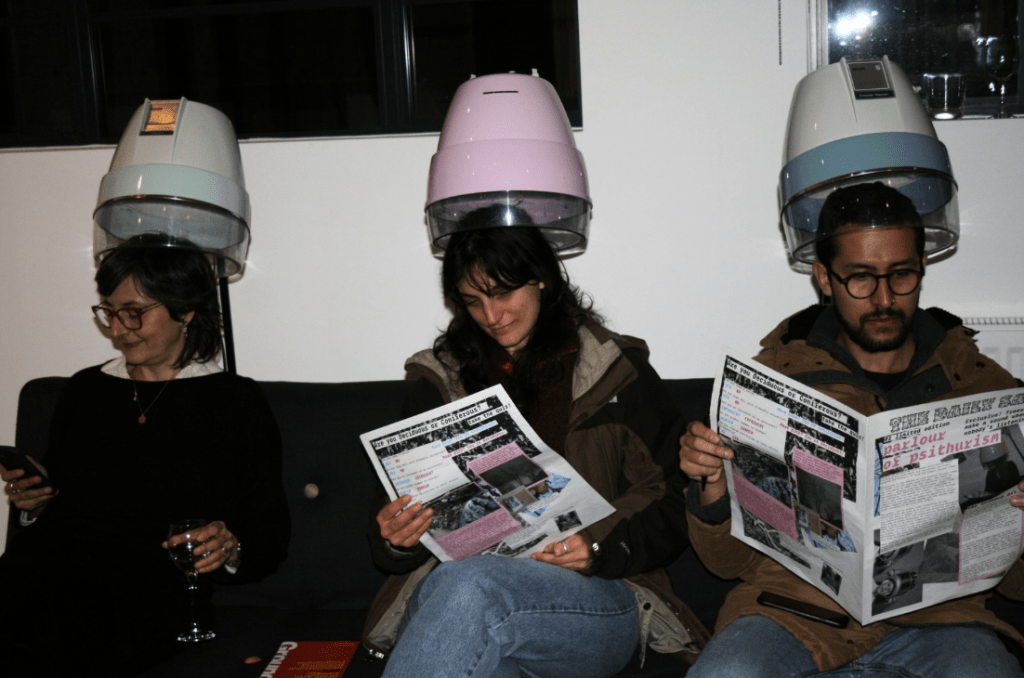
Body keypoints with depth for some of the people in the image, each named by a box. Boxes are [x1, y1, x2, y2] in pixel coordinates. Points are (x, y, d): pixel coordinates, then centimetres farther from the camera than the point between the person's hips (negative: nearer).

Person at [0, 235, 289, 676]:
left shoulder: (237, 402, 11)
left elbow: (271, 536, 8)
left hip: (153, 578, -4)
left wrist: (230, 547, -13)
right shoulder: (84, 389, 26)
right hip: (56, 555, 4)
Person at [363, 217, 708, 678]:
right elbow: (398, 508, 20)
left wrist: (599, 542, -9)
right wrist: (395, 537, -4)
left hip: (594, 596, -1)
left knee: (466, 587, -38)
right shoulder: (438, 382, 21)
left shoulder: (617, 372, 15)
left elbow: (668, 498, 9)